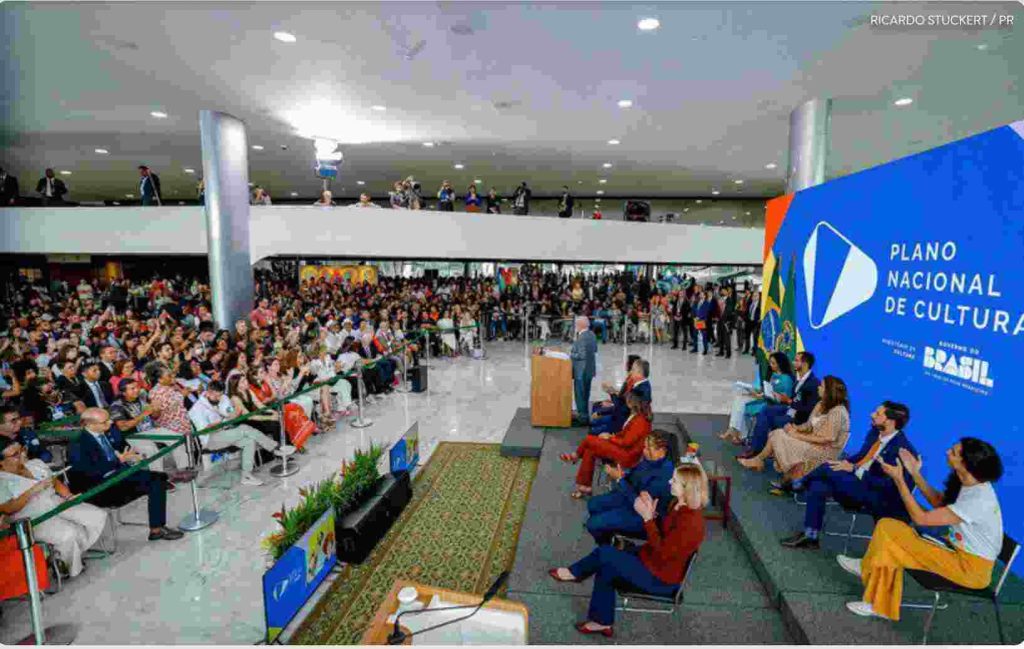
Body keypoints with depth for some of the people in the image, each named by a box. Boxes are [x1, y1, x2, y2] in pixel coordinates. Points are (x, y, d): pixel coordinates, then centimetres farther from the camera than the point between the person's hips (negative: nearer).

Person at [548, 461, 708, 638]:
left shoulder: (690, 522, -30)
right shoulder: (680, 505, -2)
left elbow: (662, 552, -26)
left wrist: (647, 518, -26)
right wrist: (652, 514, -9)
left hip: (661, 578, -9)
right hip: (653, 560, 9)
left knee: (604, 553, -10)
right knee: (605, 569, 0)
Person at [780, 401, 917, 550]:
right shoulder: (875, 432, 4)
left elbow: (887, 485, -23)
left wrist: (854, 469, -25)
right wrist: (846, 463, -4)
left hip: (877, 495, -8)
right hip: (857, 483, 8)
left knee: (829, 469, -25)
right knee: (818, 486, -16)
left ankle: (801, 483, 6)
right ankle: (810, 537, -9)